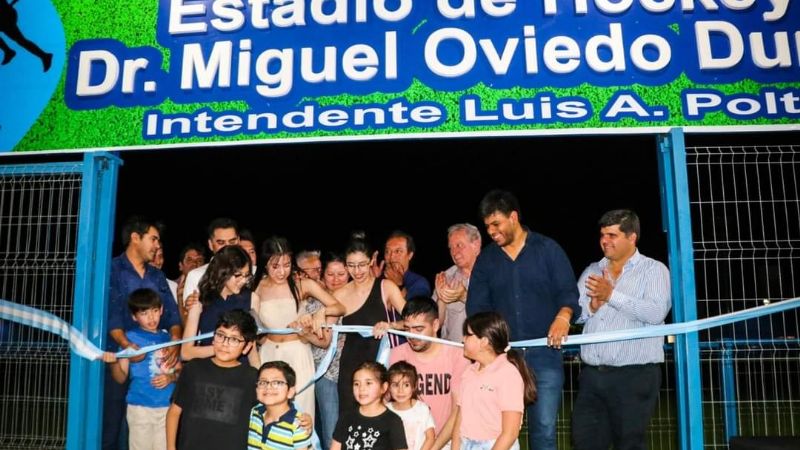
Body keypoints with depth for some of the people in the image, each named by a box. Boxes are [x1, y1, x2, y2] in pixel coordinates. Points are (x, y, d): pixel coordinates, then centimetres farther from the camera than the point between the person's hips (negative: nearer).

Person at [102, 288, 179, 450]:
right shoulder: (131, 338, -2)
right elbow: (121, 378, -3)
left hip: (168, 407, 3)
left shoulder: (168, 338, 7)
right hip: (140, 406, -3)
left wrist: (171, 377, -8)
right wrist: (113, 362, -22)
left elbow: (180, 371, 13)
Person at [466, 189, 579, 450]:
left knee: (544, 428, -2)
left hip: (544, 353, -2)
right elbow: (477, 306, 9)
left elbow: (568, 291, 0)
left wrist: (563, 316, -21)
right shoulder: (486, 259, 11)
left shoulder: (548, 249, 3)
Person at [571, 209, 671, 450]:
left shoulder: (654, 270, 0)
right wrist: (591, 305, -9)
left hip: (635, 376, -5)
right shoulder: (592, 271, 16)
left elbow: (656, 313, -16)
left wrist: (611, 295, -17)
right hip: (591, 375, 5)